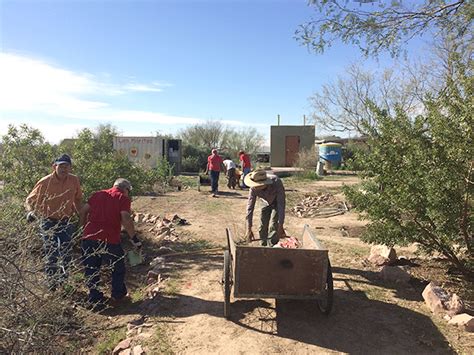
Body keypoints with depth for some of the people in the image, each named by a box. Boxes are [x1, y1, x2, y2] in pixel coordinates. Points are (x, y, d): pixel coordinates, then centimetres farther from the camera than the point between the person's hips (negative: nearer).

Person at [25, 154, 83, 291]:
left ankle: (63, 282, 33)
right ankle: (52, 284, 19)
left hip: (66, 222, 4)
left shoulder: (74, 180, -7)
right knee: (51, 255, 0)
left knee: (66, 255, 13)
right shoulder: (45, 182, -17)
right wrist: (31, 211, -24)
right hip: (49, 222, -3)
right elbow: (30, 200, -7)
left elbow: (78, 199, 9)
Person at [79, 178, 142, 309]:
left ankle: (95, 300, 21)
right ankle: (118, 296, 30)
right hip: (109, 240, -4)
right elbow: (126, 219, -14)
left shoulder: (98, 194, 15)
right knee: (118, 268, 19)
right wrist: (134, 238, -9)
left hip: (88, 238, 4)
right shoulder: (123, 198, 0)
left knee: (91, 271, 16)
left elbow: (83, 212, 13)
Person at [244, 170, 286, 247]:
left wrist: (280, 226, -43)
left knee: (274, 227, -14)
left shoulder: (276, 183, -41)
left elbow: (281, 205, -40)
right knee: (262, 227, 2)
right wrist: (249, 229, -32)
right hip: (265, 203, 3)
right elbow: (250, 207, -28)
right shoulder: (254, 188, -32)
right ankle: (264, 246, 20)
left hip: (277, 203, -3)